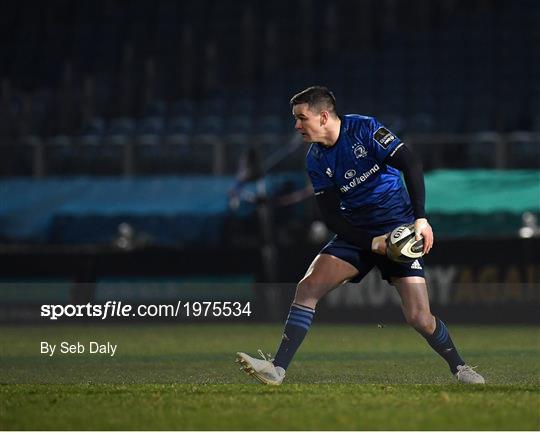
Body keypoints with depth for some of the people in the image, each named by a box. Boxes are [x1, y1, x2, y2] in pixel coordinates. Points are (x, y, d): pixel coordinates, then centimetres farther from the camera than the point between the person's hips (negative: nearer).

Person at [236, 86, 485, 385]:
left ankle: (459, 368, 12)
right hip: (357, 233, 4)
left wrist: (421, 219, -25)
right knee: (308, 287, -14)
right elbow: (331, 215, -1)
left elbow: (411, 164, -17)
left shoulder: (364, 129, -13)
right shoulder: (316, 161, 0)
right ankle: (277, 369, -14)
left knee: (419, 318, -13)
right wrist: (371, 243, -15)